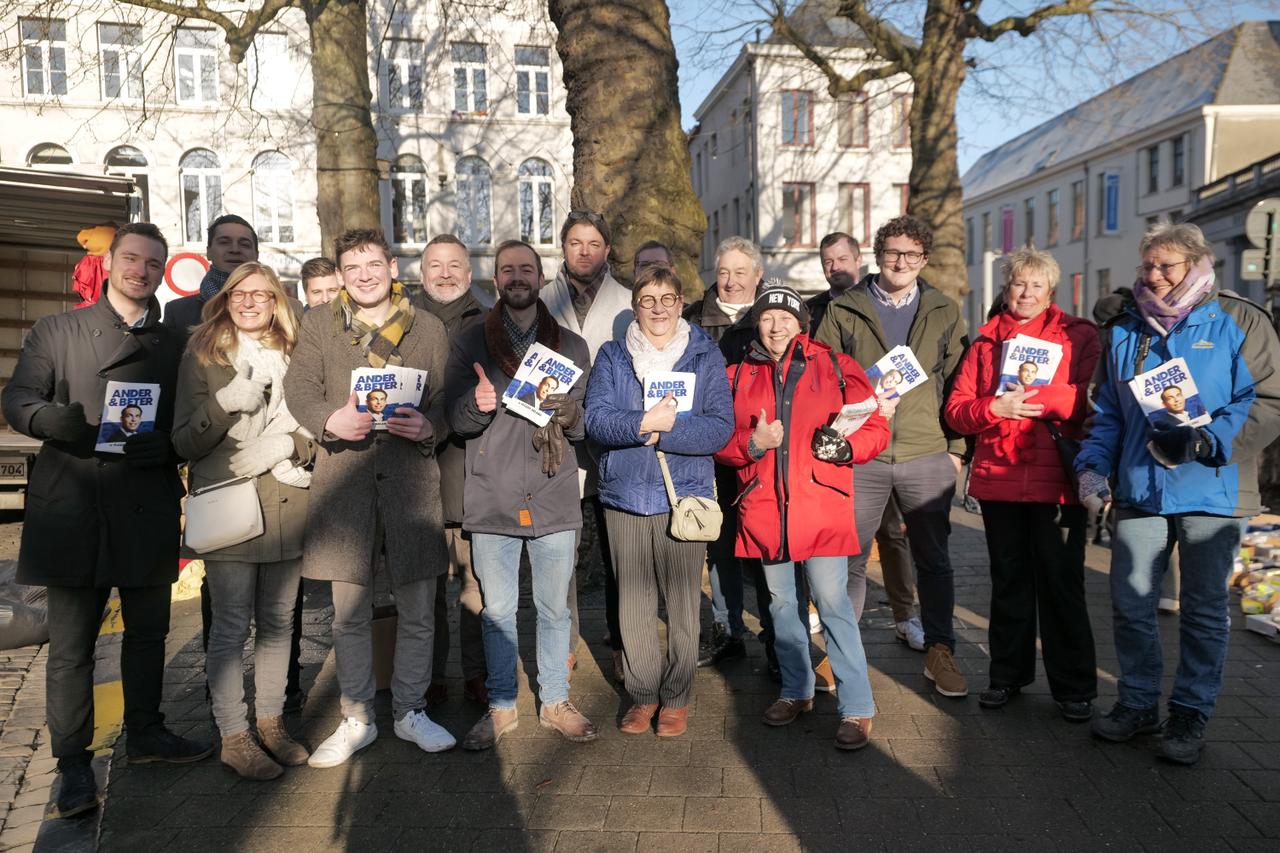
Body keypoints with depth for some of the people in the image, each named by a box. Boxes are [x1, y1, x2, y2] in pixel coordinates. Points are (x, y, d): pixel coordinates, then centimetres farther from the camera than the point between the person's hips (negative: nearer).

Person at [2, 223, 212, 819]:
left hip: (148, 511, 3)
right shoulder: (56, 331, 8)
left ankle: (144, 733, 30)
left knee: (148, 631, 13)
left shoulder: (173, 345, 13)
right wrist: (50, 417, -21)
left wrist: (165, 443, -14)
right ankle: (73, 761, 14)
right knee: (71, 642, 2)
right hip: (73, 507, -2)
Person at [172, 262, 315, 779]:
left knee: (278, 621, 10)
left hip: (285, 503, 4)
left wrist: (288, 446, -8)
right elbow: (184, 443, -2)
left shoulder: (293, 357, 12)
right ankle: (233, 737, 10)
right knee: (232, 626, -1)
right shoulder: (202, 356, 3)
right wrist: (225, 402, -18)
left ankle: (270, 721, 22)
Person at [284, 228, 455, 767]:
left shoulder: (428, 329, 8)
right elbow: (299, 389, 3)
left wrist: (429, 427, -15)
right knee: (349, 613, 9)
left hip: (411, 478, 0)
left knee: (417, 610, 7)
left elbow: (446, 399, 7)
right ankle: (356, 718, 25)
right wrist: (331, 420, -17)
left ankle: (410, 711, 26)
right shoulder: (319, 324, 9)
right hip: (343, 479, 0)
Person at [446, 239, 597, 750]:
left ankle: (555, 702, 25)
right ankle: (501, 706, 24)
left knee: (554, 607, 9)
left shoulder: (571, 345, 9)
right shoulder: (469, 343, 7)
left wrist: (568, 412, -15)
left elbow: (587, 425, 8)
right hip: (492, 499, 0)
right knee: (497, 610, 8)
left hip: (554, 498, 1)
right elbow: (455, 419, 2)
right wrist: (477, 404, -21)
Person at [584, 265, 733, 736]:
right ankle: (643, 694, 25)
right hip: (625, 496, 2)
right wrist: (646, 422, -21)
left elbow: (720, 428, -6)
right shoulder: (612, 356, 9)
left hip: (684, 496, -1)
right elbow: (596, 419, -6)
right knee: (633, 605, 8)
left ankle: (676, 698, 21)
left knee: (683, 604, 4)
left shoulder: (705, 356, 5)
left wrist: (664, 429, -17)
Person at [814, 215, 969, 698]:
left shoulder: (945, 313, 11)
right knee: (848, 558, 6)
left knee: (933, 558, 9)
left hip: (927, 457, 1)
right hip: (858, 455, -1)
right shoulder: (843, 312, 6)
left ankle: (939, 653, 22)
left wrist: (957, 449, 4)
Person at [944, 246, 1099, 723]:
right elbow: (956, 410, 3)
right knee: (1008, 581, 13)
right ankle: (1008, 675, 26)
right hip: (998, 478, 3)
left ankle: (1074, 688, 15)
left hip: (1057, 480, -3)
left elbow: (1093, 401, -8)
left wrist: (1039, 389, -19)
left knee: (1061, 584, 2)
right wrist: (995, 407, -15)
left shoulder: (1079, 336, 5)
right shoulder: (986, 342, 11)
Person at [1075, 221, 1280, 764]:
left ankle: (1190, 714, 22)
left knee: (1203, 610, 7)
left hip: (1212, 492, -3)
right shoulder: (1123, 331, 12)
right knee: (1129, 604, 6)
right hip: (1139, 490, 4)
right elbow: (1107, 413, 16)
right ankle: (1138, 702, 24)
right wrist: (1093, 465, 2)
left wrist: (1205, 440, -20)